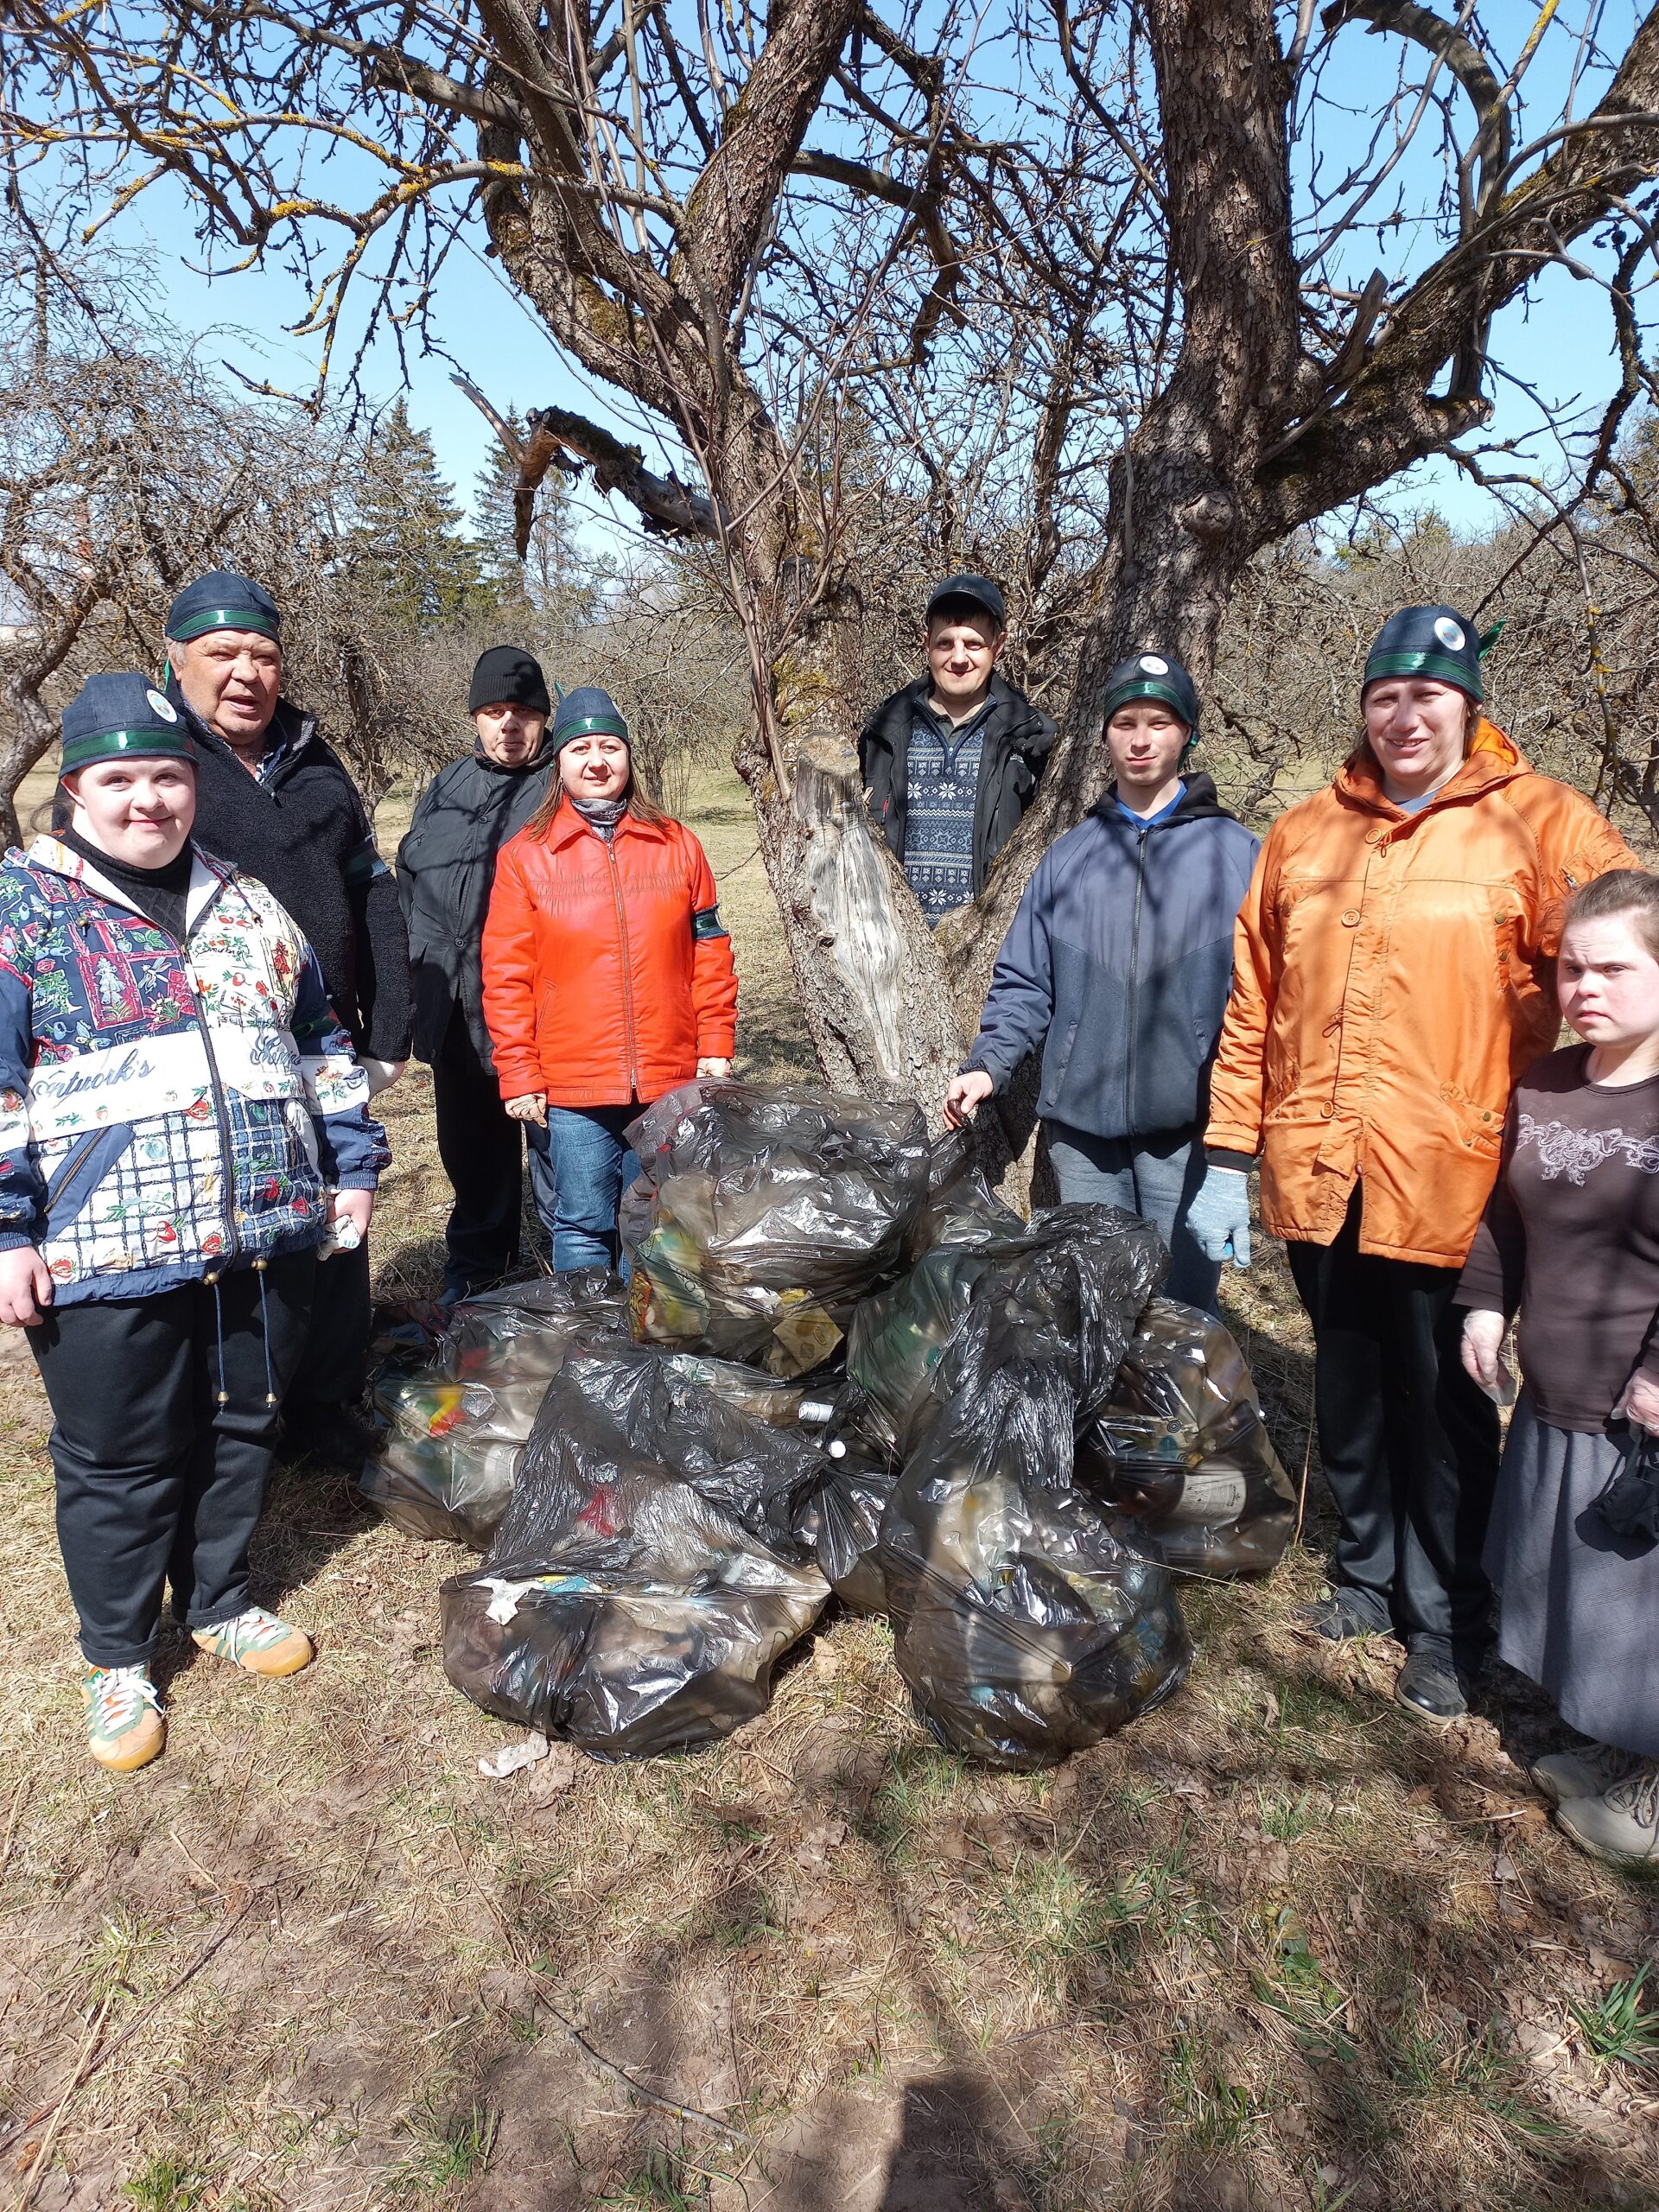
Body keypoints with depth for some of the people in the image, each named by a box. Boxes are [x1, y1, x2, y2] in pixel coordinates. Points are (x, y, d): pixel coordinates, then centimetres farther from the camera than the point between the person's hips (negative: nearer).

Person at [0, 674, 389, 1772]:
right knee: (121, 1463, 9)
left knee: (243, 1427, 17)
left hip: (266, 1234, 4)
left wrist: (352, 1165, 13)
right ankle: (118, 1660, 30)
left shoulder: (246, 904, 11)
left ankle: (221, 1601, 40)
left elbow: (321, 1047, 17)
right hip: (106, 1258, -4)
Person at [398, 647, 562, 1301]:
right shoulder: (444, 790, 15)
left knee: (554, 1143, 0)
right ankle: (475, 1263, 33)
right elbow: (409, 880, 19)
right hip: (455, 1009, 5)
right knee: (470, 1145, 16)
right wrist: (416, 969, 12)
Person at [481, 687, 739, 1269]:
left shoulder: (677, 845, 7)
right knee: (582, 1227, 6)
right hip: (571, 1089, -1)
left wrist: (716, 1046, 3)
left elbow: (710, 954, 8)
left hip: (672, 1083, 2)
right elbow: (505, 976, 0)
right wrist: (519, 1077, -4)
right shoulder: (524, 856, 2)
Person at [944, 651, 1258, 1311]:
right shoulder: (1068, 856, 10)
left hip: (1186, 1129, -3)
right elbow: (1025, 979, 11)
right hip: (1080, 1123, 3)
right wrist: (988, 1064, -2)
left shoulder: (1237, 853, 0)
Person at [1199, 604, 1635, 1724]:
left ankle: (1446, 1622, 29)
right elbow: (1253, 1004, 10)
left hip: (1452, 1187, -4)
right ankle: (1369, 1575, 39)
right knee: (1349, 1391, 18)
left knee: (1444, 1409, 9)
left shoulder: (1542, 825, -3)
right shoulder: (1305, 835, 9)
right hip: (1318, 1179, 4)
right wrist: (1229, 1155, 7)